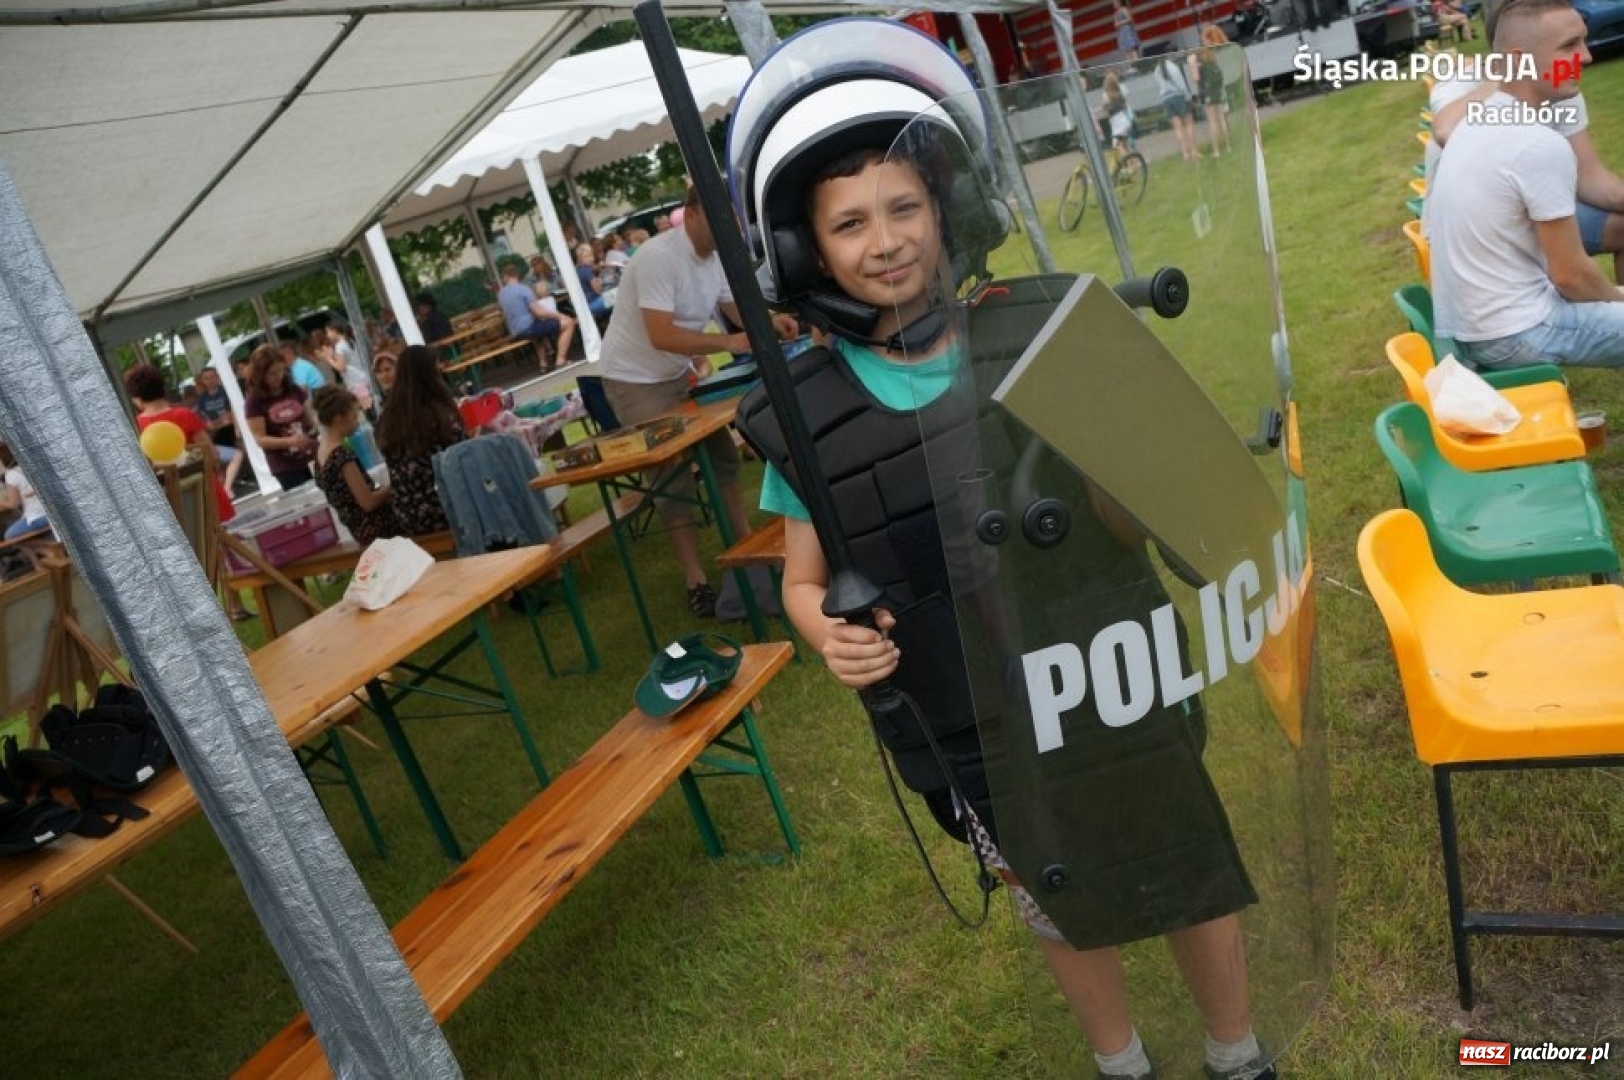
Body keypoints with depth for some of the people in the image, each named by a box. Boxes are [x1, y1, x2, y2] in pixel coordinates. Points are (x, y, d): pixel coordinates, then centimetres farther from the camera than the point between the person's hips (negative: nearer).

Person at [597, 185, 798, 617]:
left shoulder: (715, 256, -1)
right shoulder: (659, 256, -26)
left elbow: (736, 307, 6)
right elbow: (661, 336, -33)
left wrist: (769, 322, -16)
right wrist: (726, 342, -37)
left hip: (680, 371, 8)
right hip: (635, 380, -8)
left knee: (721, 452, 12)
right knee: (672, 477, -5)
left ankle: (745, 541, 27)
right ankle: (695, 580, 3)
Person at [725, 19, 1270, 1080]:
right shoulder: (805, 415, -14)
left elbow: (1142, 524, -7)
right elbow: (806, 579, -2)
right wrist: (828, 632, -24)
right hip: (972, 742, 0)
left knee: (1197, 877, 21)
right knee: (1064, 911, 24)